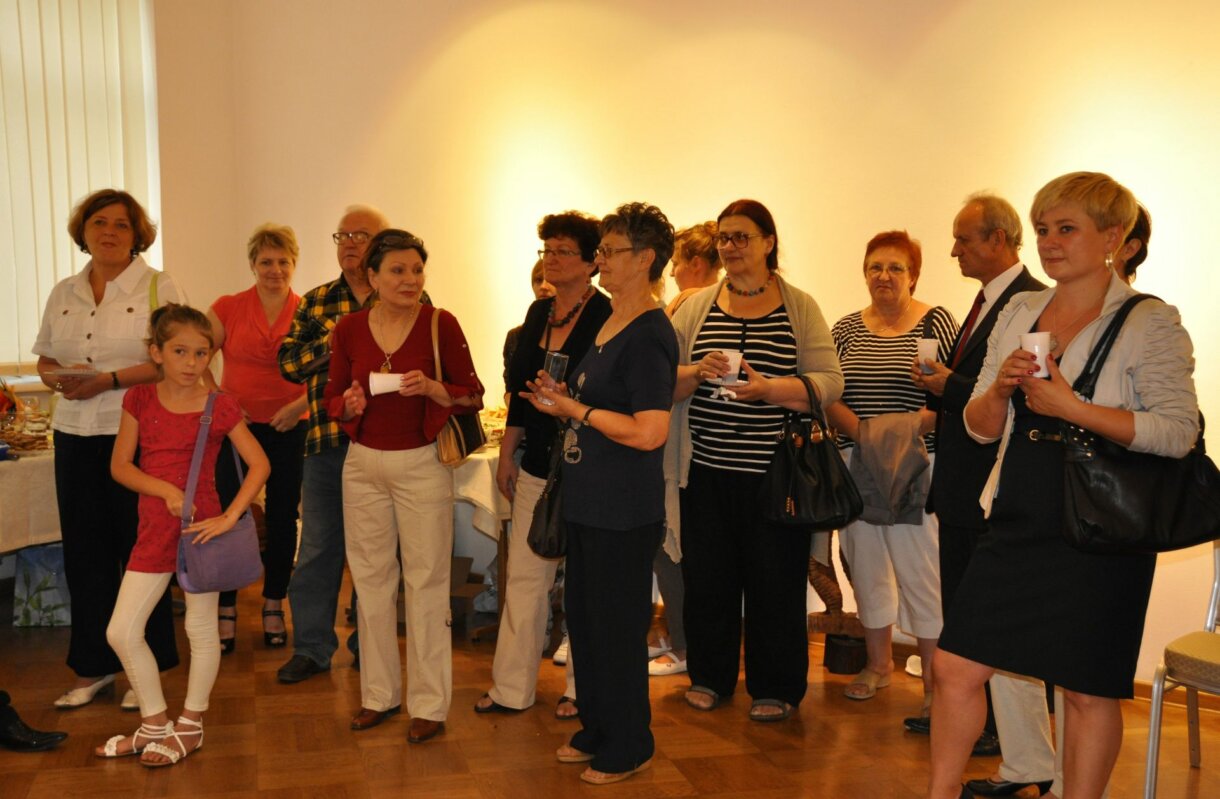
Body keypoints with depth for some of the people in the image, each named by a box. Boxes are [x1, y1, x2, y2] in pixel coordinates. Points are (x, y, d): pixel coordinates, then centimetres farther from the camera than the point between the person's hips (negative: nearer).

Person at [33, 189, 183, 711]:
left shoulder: (158, 288, -3)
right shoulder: (63, 294, 13)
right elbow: (45, 361, 17)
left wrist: (108, 380, -18)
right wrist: (60, 377, -6)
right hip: (75, 435, 5)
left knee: (140, 549, 2)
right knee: (84, 550, 9)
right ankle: (93, 667, 21)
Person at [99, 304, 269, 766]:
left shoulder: (219, 407, -6)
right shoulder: (140, 400, 2)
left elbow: (259, 464, -7)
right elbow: (120, 465, 2)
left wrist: (230, 517, -16)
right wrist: (166, 490, -14)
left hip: (200, 528, -3)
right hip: (154, 531, 4)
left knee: (201, 629, 7)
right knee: (121, 631, 4)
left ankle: (190, 727, 25)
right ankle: (155, 724, 23)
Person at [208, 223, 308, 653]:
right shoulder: (227, 308, 0)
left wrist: (298, 405, -15)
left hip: (288, 429, 1)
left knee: (282, 518, 9)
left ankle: (273, 607, 25)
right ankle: (225, 611, 14)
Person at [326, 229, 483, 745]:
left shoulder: (441, 324, -7)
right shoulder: (348, 329, 1)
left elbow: (473, 396, -3)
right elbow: (333, 402, 9)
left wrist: (432, 388, -21)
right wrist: (349, 404, -13)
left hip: (422, 464, -3)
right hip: (363, 464, 3)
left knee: (426, 581, 0)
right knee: (371, 577, 11)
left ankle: (428, 703, 12)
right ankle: (379, 693, 26)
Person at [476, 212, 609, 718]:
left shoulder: (606, 316, -11)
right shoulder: (539, 313, 10)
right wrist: (507, 454, 15)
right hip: (538, 466, 7)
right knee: (524, 575, 11)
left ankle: (583, 688, 23)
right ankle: (512, 687, 22)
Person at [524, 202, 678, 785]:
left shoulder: (648, 334, -17)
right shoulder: (609, 323, 11)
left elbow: (649, 431, -25)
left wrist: (575, 408, -15)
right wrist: (563, 401, 6)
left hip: (625, 508, -9)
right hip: (588, 498, 9)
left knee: (618, 627, 4)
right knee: (584, 619, 18)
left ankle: (628, 748, 22)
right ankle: (596, 731, 35)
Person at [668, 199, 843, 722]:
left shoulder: (801, 307, 3)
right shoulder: (696, 307, 9)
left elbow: (829, 383, -5)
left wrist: (768, 388, -19)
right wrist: (695, 373, -15)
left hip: (774, 472, -2)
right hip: (706, 469, 2)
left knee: (774, 581, 5)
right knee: (706, 577, 9)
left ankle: (776, 688, 22)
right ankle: (710, 677, 28)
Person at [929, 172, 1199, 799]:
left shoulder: (1151, 322, -5)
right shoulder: (1019, 312, 10)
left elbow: (1179, 432, -15)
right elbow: (980, 427, 13)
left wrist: (1072, 407, -20)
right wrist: (999, 389, -8)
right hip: (1017, 523, 5)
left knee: (1088, 689, 6)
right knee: (956, 667, 7)